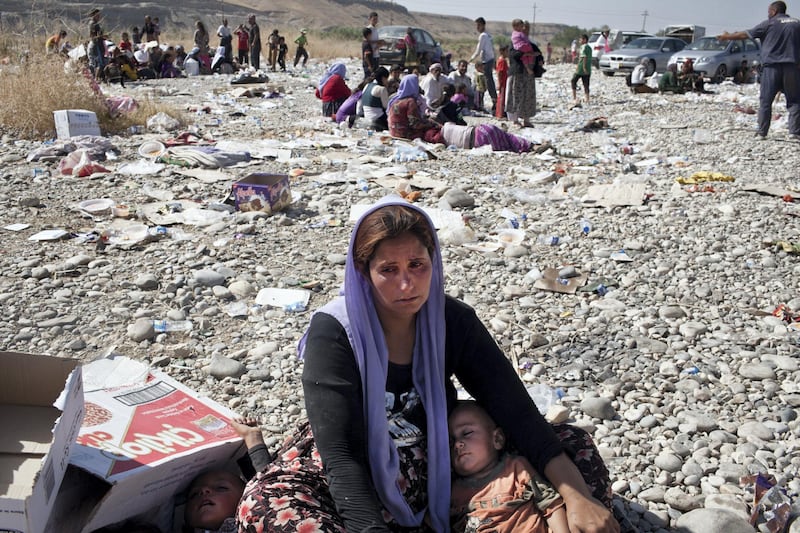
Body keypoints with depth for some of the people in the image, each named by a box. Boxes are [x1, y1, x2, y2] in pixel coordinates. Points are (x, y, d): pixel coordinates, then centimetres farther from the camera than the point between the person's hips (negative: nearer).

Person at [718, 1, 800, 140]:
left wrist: (727, 37, 18)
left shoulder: (769, 23, 2)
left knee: (765, 101, 4)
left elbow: (745, 34, 6)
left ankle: (762, 132, 1)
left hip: (771, 66, -2)